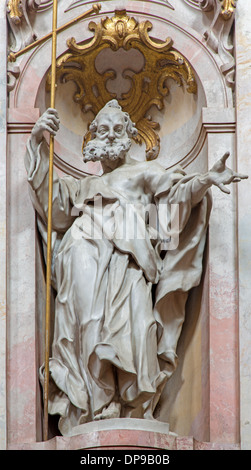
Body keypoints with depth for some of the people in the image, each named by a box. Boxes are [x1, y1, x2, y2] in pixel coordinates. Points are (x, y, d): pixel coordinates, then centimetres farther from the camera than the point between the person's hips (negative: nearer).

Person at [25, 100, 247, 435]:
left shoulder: (144, 172, 25)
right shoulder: (84, 185, 35)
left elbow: (178, 190, 8)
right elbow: (49, 193, 21)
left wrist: (207, 179, -13)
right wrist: (37, 142, 11)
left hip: (124, 264, -3)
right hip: (83, 263, 3)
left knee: (125, 330, -20)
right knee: (87, 329, -16)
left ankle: (130, 418, -24)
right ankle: (89, 417, -19)